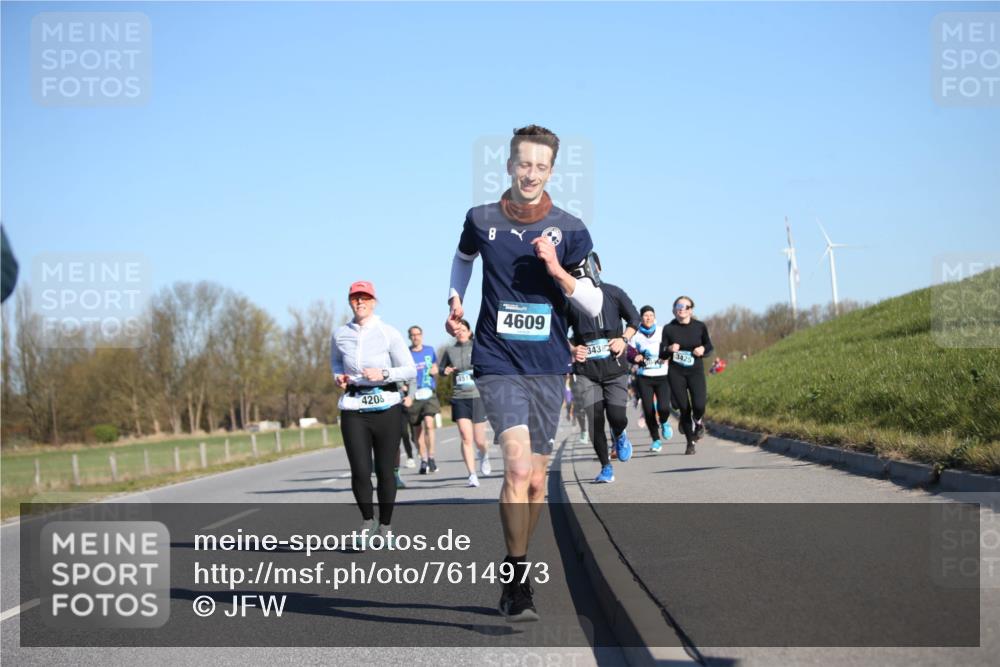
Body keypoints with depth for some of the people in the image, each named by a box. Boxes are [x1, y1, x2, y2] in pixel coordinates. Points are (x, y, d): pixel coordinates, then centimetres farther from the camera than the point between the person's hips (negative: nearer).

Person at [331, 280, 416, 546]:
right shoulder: (340, 335, 6)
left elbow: (410, 370, 0)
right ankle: (367, 519, 17)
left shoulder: (389, 334, -2)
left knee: (385, 471, 1)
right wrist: (338, 375, 5)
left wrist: (384, 374, -16)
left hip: (386, 407, -1)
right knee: (360, 471, -8)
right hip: (353, 410, 1)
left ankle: (385, 526, 19)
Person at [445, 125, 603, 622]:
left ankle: (516, 572, 28)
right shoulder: (481, 220, 1)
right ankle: (517, 580, -14)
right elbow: (463, 255, 25)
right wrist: (455, 301, 14)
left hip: (548, 367, 2)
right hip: (497, 362, -2)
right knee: (517, 464, -21)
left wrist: (556, 269, -16)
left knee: (535, 481, 9)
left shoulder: (569, 231, -1)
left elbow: (594, 305, -2)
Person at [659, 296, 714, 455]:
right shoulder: (669, 329, -1)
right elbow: (662, 354, 3)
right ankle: (690, 442, 17)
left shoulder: (700, 327, 0)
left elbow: (709, 346, 14)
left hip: (696, 371, 0)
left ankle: (697, 421, 17)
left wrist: (703, 349, -9)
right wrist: (669, 350, -19)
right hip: (676, 373, 0)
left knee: (699, 405, -19)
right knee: (684, 408, 1)